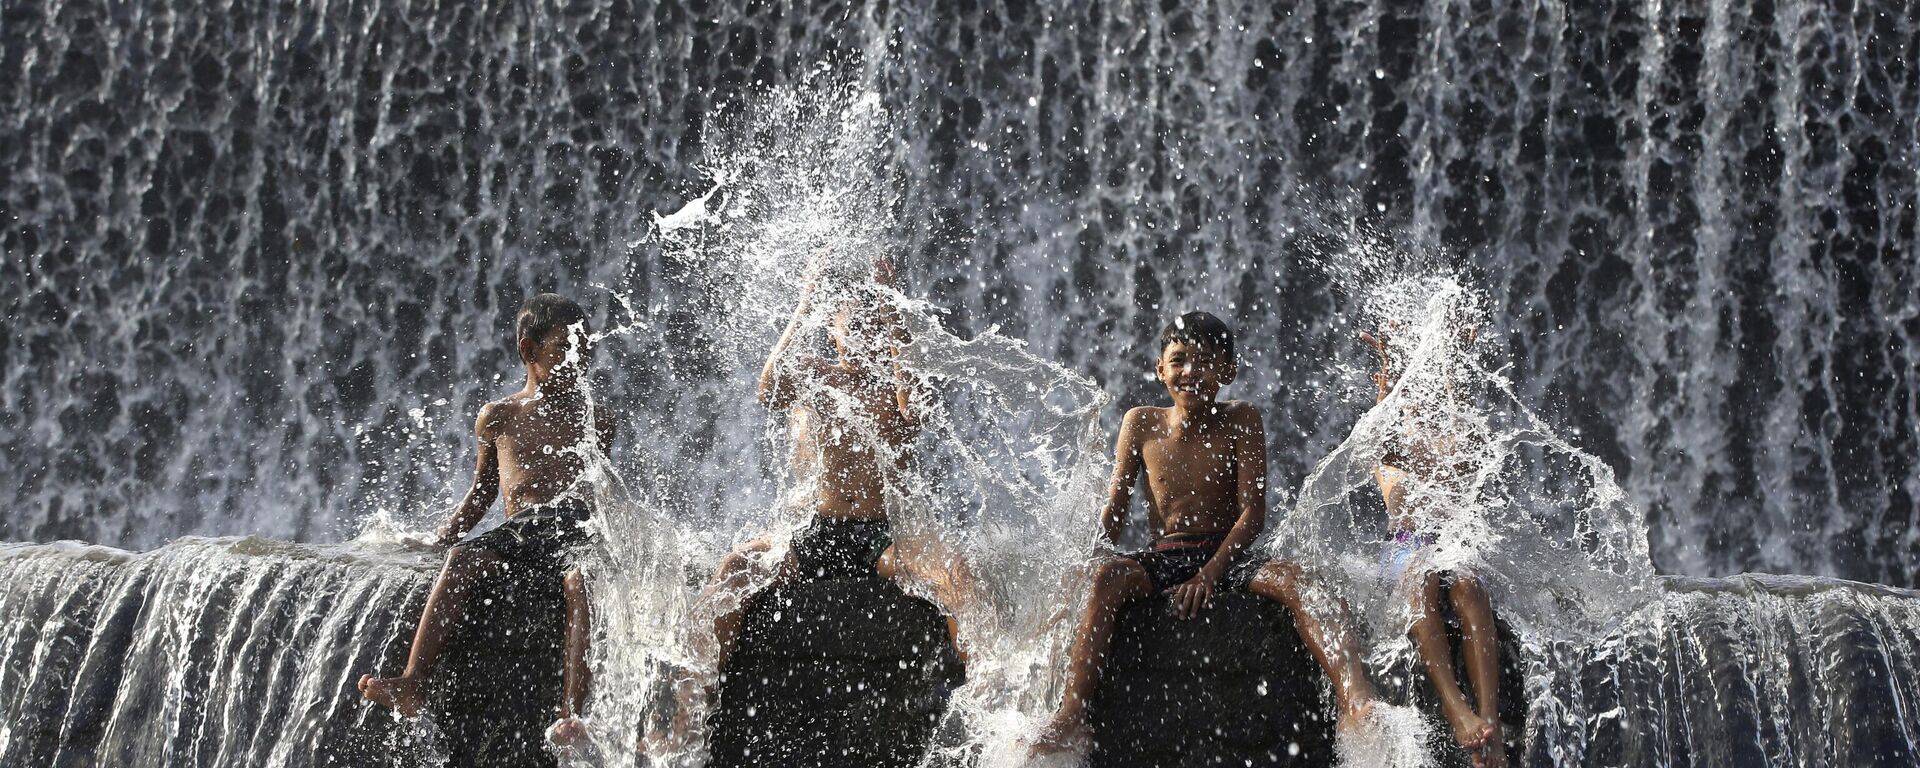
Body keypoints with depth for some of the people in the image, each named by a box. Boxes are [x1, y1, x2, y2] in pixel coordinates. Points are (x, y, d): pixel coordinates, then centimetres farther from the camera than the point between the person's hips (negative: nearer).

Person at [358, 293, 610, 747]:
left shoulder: (595, 421, 20)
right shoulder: (497, 417, 19)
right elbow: (481, 493, 26)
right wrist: (447, 532, 14)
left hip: (577, 528, -1)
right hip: (519, 529, 1)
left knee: (581, 579, -37)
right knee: (462, 558, -32)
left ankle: (571, 715, -47)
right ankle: (412, 686, -42)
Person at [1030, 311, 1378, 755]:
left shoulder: (1242, 422, 1)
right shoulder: (1141, 424, 7)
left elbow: (1253, 512, -7)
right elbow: (1115, 511, 8)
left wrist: (1211, 572, -21)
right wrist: (1095, 555, -12)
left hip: (1227, 560, -1)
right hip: (1160, 562, 1)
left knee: (1290, 578, -32)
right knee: (1107, 576, -32)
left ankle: (1356, 701, -53)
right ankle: (1071, 714, -42)